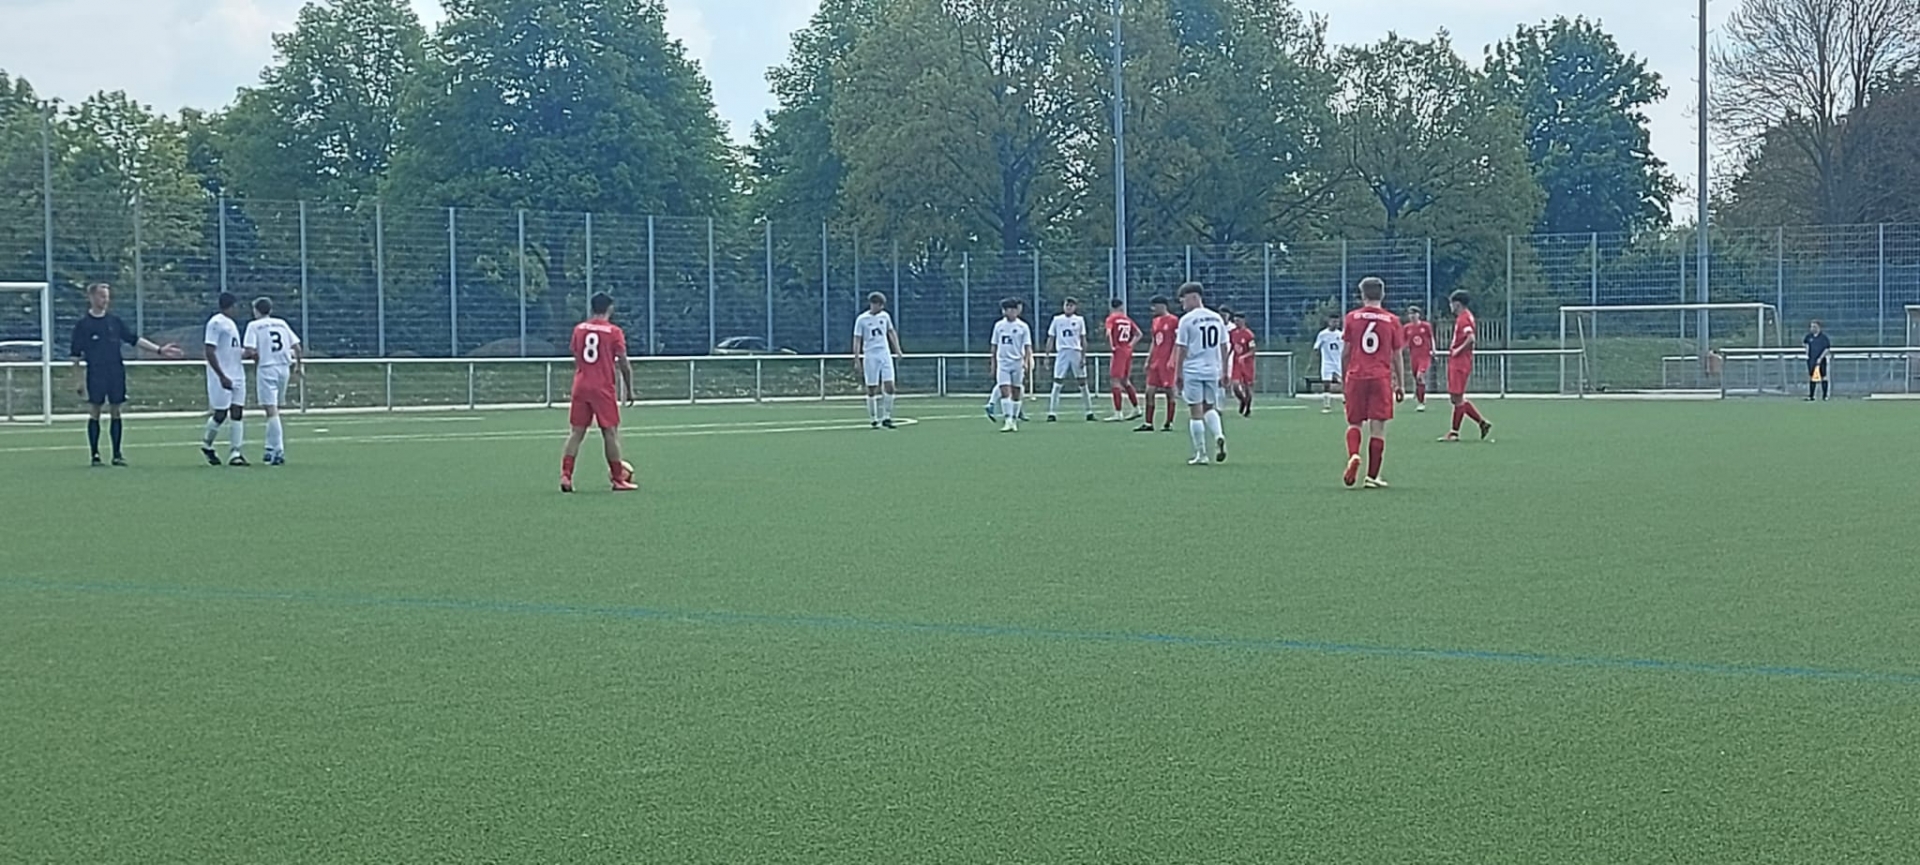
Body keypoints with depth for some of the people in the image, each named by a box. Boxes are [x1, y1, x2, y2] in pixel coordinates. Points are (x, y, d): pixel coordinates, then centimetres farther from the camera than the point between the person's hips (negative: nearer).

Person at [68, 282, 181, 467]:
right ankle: (95, 455, 5)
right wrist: (78, 380, -3)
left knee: (115, 411, 4)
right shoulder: (82, 324, -1)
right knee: (94, 413, -1)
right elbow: (75, 355, 0)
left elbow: (135, 339, 12)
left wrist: (159, 350, 6)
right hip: (95, 374, -3)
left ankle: (117, 454, 9)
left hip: (116, 373, 3)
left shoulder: (115, 321, 10)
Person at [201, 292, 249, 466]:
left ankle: (235, 453, 0)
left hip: (237, 375, 8)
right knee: (220, 414, -2)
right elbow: (210, 352, -17)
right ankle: (207, 444, 21)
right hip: (222, 377, -8)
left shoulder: (231, 323, 16)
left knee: (237, 413, 1)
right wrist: (222, 376, -22)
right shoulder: (215, 323, -12)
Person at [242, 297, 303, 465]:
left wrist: (241, 352, 8)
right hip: (284, 368, 5)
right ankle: (271, 449, 20)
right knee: (274, 410, 17)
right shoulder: (281, 324, 11)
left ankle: (279, 451, -15)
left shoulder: (254, 325, -3)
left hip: (267, 369, -5)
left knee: (271, 410, -8)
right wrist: (298, 365, 24)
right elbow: (296, 347, 10)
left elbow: (250, 351, -13)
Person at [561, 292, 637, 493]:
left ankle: (565, 476, -2)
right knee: (610, 433, 1)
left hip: (580, 386, 4)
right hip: (603, 389, -4)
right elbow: (624, 364, -5)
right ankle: (618, 480, 4)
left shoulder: (578, 329, 9)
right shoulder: (614, 332, -4)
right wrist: (629, 390, 3)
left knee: (576, 433, 7)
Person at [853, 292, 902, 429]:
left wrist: (897, 349, 14)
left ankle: (886, 417, -1)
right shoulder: (862, 319, -4)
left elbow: (891, 333, 22)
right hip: (870, 357, -3)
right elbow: (857, 340, -3)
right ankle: (873, 419, 8)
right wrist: (857, 360, -8)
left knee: (889, 386, -7)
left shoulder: (885, 316, 8)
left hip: (885, 354, 3)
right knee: (872, 389, 0)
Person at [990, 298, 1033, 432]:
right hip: (1003, 362, 2)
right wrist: (993, 364, 12)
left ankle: (1014, 420, 15)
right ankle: (1008, 421, -14)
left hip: (1017, 363, -2)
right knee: (1004, 392, -10)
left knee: (1016, 393, 5)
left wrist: (1027, 362, -14)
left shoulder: (1022, 326, -1)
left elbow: (1027, 347, -2)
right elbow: (994, 346, 14)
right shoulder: (998, 325, 8)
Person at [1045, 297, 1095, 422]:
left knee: (1082, 383, 4)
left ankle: (1089, 413, 11)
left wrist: (1083, 357, -1)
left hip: (1076, 353, 1)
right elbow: (1050, 339, 8)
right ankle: (1052, 413, -5)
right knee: (1057, 384, -6)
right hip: (1062, 353, -1)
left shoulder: (1079, 320, 7)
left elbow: (1083, 340, 7)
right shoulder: (1057, 320, 6)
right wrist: (1047, 355, 1)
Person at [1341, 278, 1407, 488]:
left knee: (1354, 423, 13)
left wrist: (1344, 377, 17)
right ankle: (1372, 476, 2)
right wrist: (1400, 384, 13)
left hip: (1356, 376, 1)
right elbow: (1397, 356, 6)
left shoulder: (1352, 318, 3)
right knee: (1378, 427, 2)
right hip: (1381, 378, -1)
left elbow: (1345, 352, 6)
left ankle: (1353, 456, -15)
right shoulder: (1392, 320, 3)